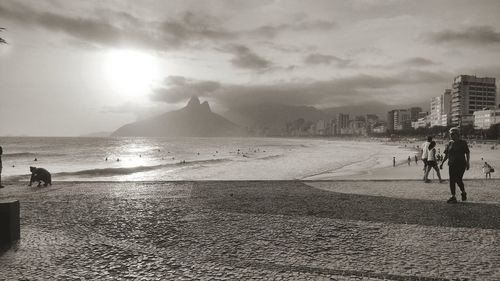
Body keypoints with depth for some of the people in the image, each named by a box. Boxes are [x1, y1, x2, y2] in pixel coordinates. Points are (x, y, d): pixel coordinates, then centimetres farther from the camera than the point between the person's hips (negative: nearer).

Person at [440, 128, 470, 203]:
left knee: (458, 179, -11)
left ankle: (463, 193, 17)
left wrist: (468, 162, -10)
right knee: (452, 180, 0)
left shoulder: (463, 143, 0)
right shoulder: (449, 143, 11)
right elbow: (446, 154, 15)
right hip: (452, 164, 4)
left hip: (461, 164, -4)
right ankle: (453, 197, 5)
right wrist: (442, 162, 7)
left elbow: (467, 153, 1)